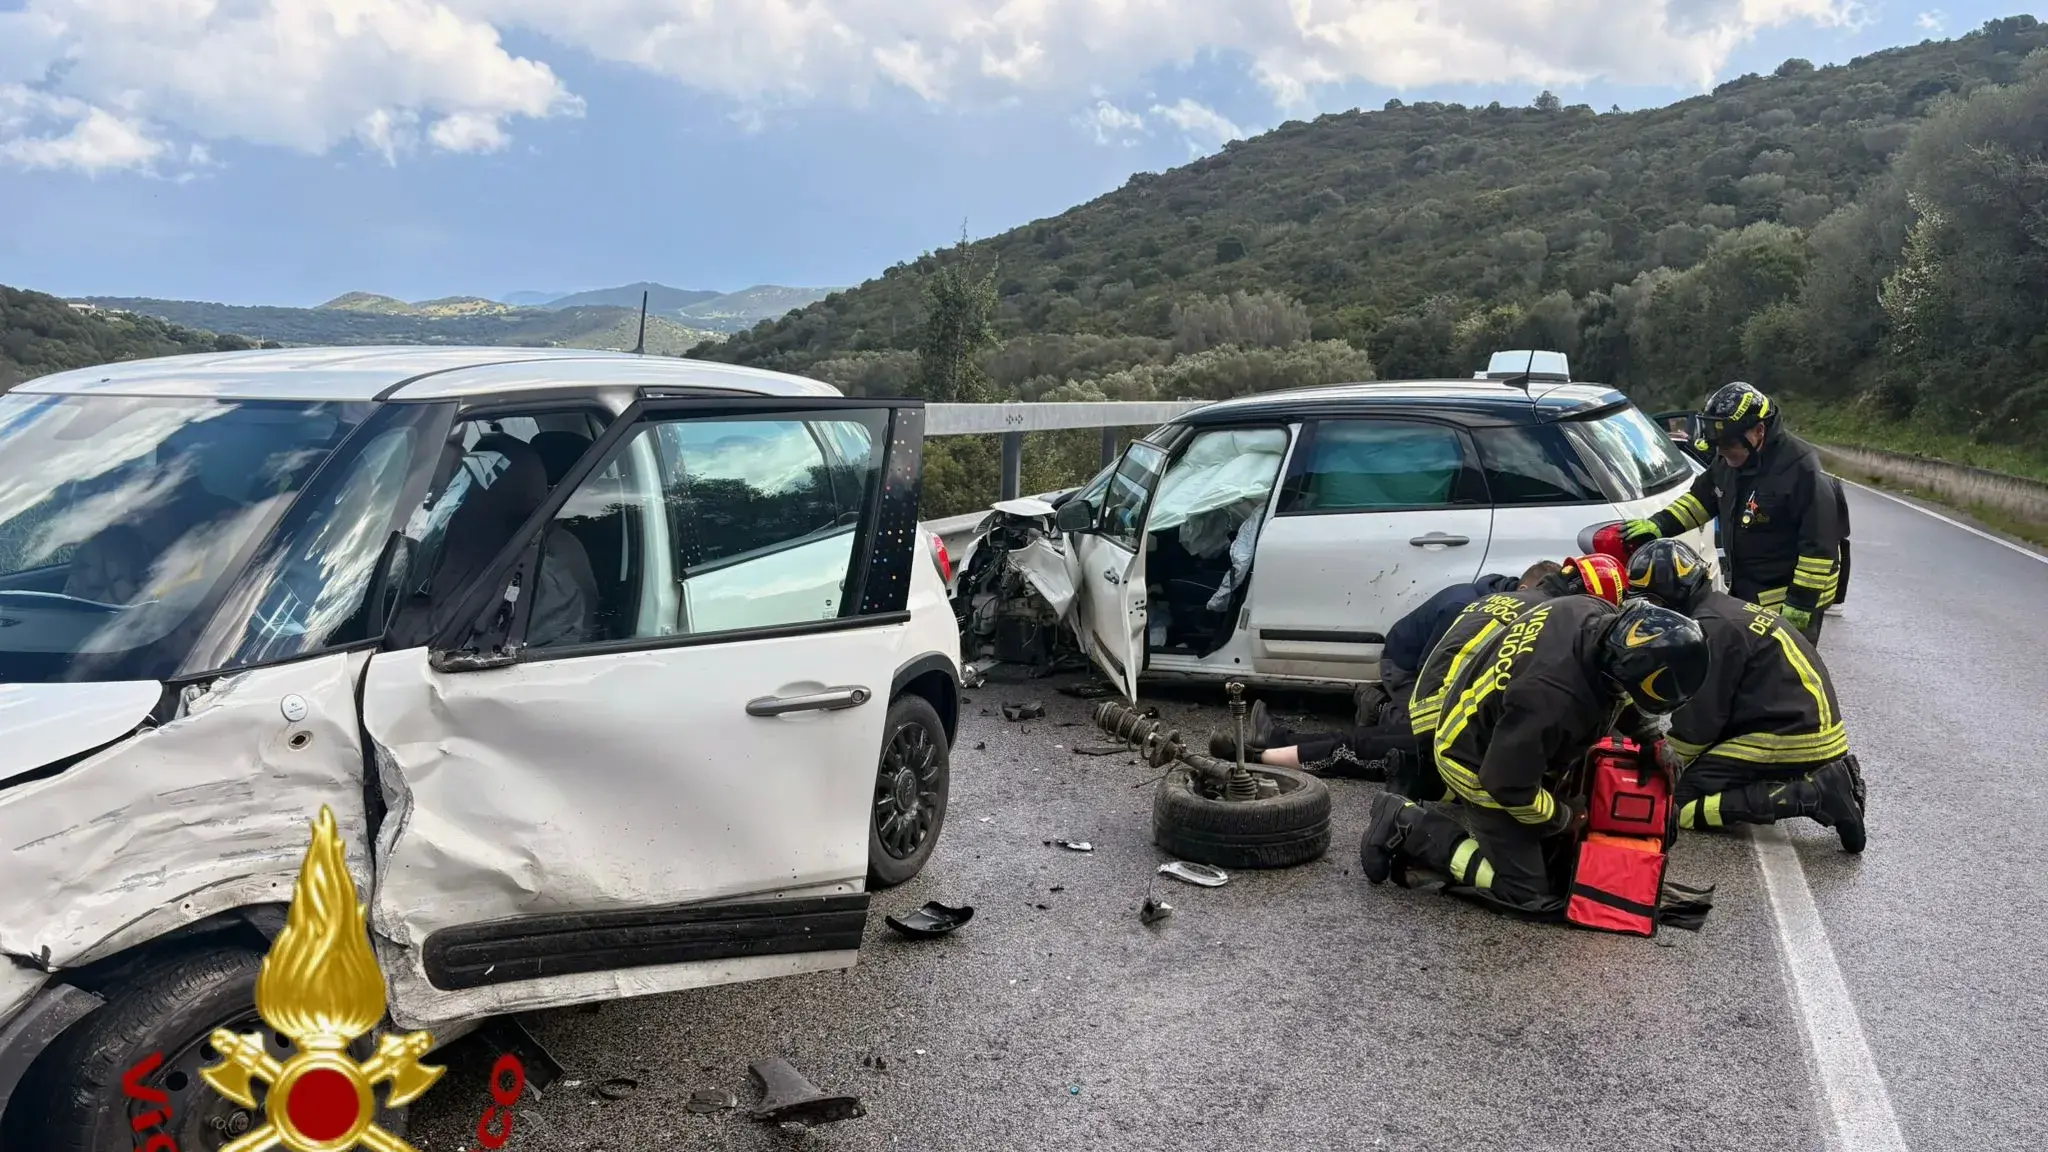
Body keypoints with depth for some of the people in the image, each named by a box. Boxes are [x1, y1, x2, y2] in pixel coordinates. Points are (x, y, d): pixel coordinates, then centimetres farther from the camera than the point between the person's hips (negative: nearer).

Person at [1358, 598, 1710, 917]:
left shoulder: (1596, 613, -19)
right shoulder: (1553, 700, -42)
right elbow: (1509, 786, -28)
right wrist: (1566, 818, -10)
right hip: (1479, 765, -8)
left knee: (1550, 845, 19)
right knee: (1530, 893, -1)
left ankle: (1427, 813, 17)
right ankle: (1408, 827, 0)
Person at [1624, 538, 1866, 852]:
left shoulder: (1710, 628, -15)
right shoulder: (1727, 609, 15)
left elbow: (1699, 718, -12)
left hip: (1792, 739, -10)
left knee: (1687, 805, -10)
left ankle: (1815, 795, -15)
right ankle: (1824, 776, 9)